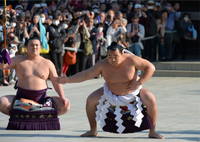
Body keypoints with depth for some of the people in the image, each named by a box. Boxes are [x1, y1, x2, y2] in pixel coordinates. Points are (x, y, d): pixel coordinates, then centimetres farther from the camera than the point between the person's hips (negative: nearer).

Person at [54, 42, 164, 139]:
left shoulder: (131, 60, -27)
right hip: (111, 93, 3)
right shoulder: (103, 64, -20)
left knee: (150, 100, -27)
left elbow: (150, 67, -20)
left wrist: (139, 83, -28)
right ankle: (93, 130, 4)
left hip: (132, 91, -3)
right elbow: (86, 74, -17)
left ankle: (152, 132, -11)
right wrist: (68, 80, -26)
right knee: (91, 100, -12)